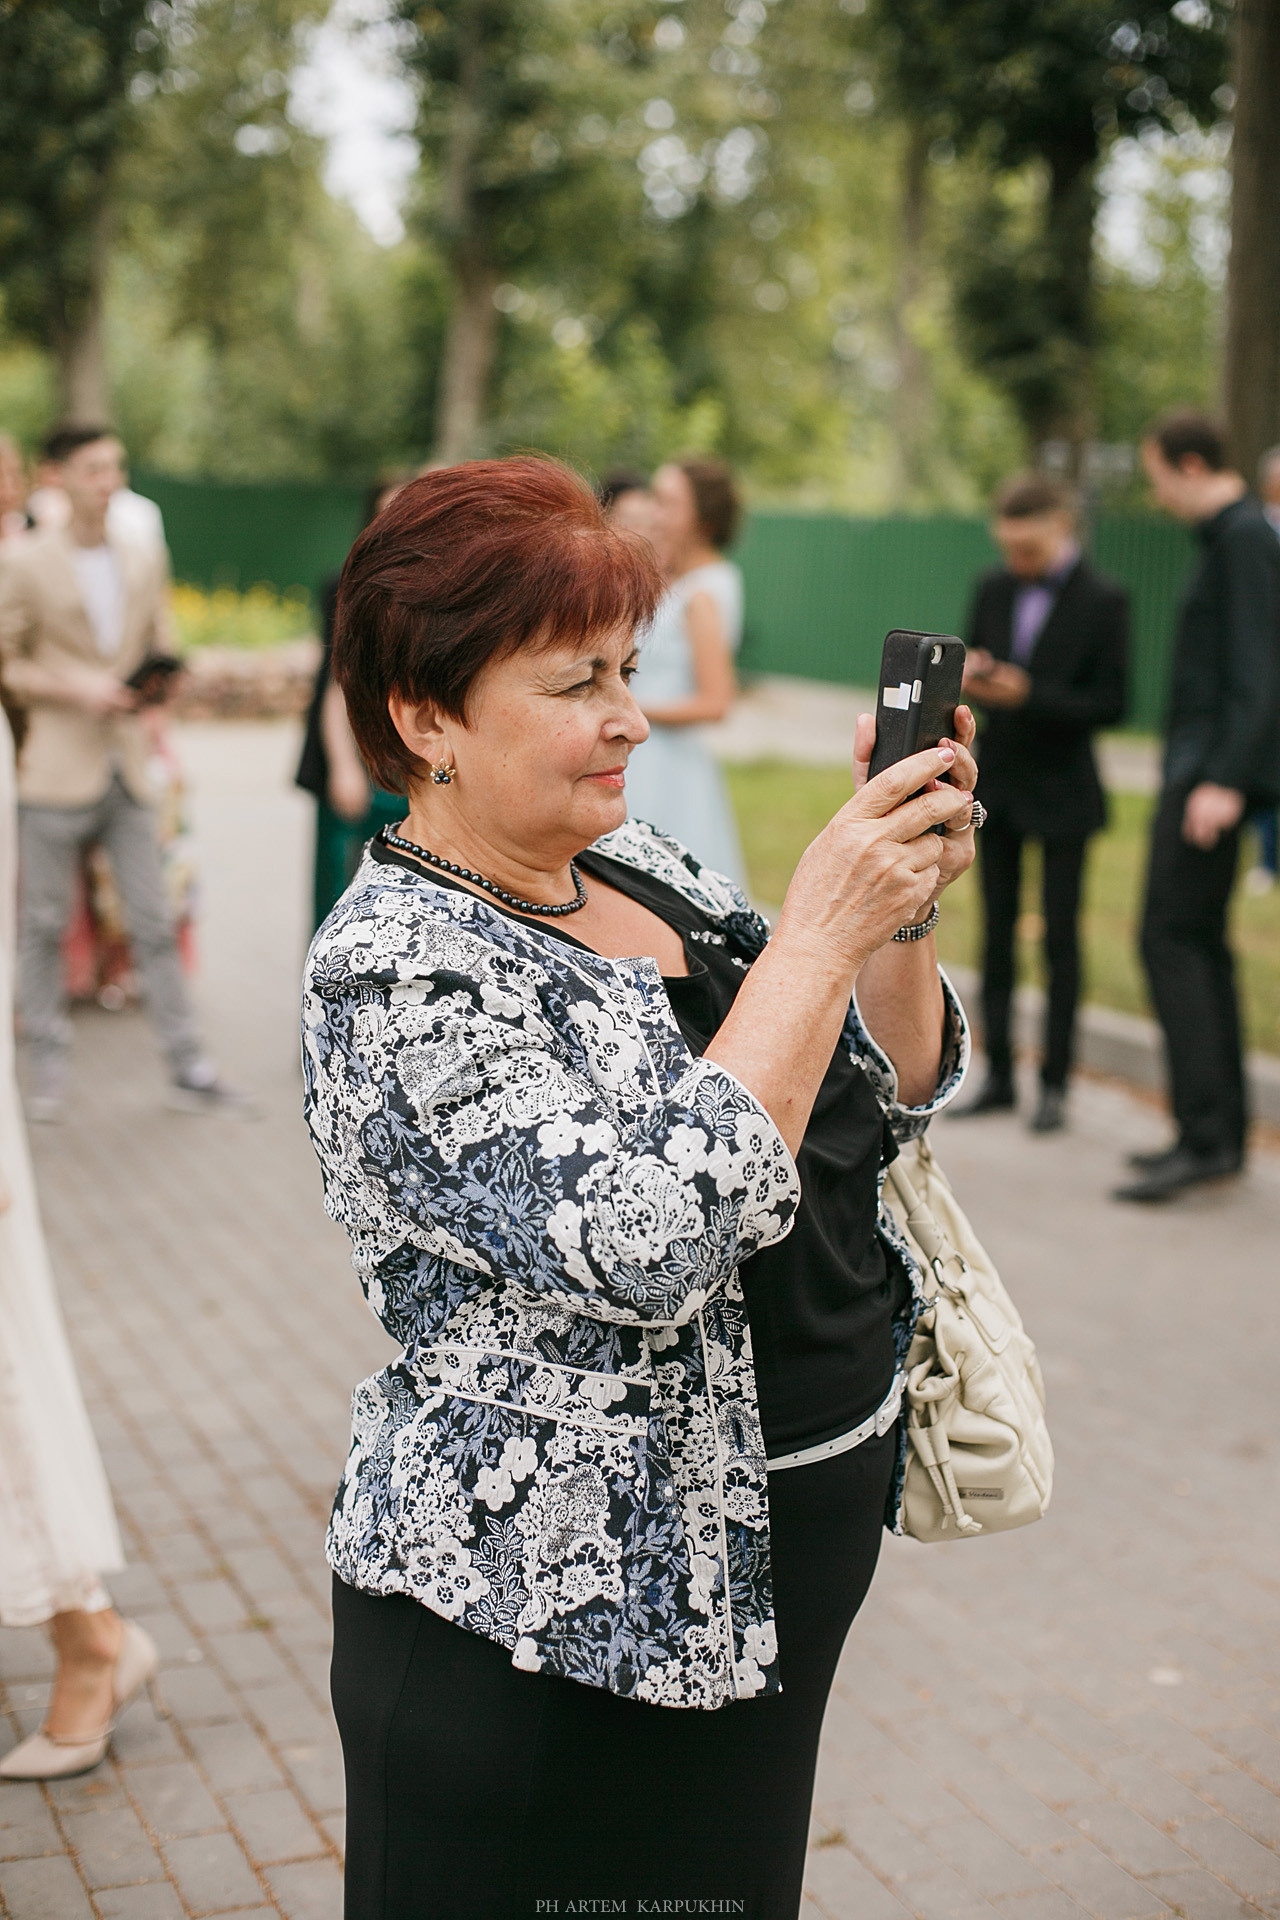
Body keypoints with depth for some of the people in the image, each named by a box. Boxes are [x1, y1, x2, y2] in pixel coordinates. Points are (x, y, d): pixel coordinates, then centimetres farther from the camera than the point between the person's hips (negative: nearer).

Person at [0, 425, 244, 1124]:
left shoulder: (144, 562, 11)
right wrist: (73, 687, -16)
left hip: (126, 769, 4)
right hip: (57, 772, -4)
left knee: (154, 923, 4)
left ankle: (187, 1068, 9)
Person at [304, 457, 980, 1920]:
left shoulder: (632, 863, 4)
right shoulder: (397, 973, -21)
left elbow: (888, 1100, 8)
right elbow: (648, 1246, -32)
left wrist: (900, 911, -10)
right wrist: (821, 931, -28)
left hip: (783, 1553, 8)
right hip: (552, 1616, -8)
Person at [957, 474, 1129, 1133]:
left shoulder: (1103, 601, -10)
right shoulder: (993, 589, 5)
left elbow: (1110, 704, -13)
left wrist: (1028, 695, -23)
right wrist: (969, 677, -11)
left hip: (1061, 793, -5)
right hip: (996, 785, 5)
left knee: (1060, 937, 1)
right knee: (996, 934, 9)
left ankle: (1055, 1084, 9)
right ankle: (999, 1077, 18)